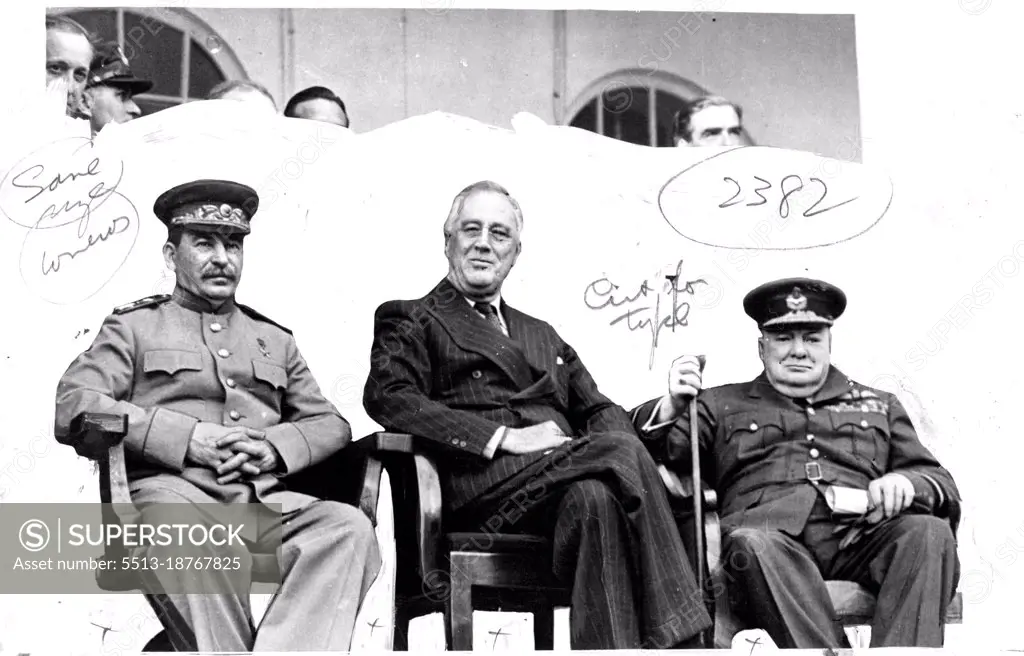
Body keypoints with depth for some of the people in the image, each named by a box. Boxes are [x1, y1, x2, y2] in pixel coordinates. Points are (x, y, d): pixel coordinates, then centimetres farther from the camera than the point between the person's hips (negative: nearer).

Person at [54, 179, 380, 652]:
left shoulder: (274, 339, 30)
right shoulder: (134, 326, 18)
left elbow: (330, 424, 23)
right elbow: (72, 408, 2)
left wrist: (274, 448, -1)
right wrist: (188, 438, -9)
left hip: (265, 499, 4)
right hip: (172, 490, -3)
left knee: (349, 527, -30)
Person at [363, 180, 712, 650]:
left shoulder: (542, 336, 35)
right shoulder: (411, 320, 16)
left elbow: (600, 411, 25)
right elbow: (387, 397, -4)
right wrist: (503, 437, -14)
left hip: (563, 476, 5)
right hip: (483, 484, -5)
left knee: (595, 498, -33)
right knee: (621, 452, -30)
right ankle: (677, 641, -35)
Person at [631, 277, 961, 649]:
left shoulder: (878, 405, 32)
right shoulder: (722, 405, 27)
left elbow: (940, 483, 24)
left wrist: (906, 483, -1)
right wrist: (670, 407, -8)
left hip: (860, 534, 2)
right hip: (772, 530, -2)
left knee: (930, 532, -29)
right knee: (752, 545, -37)